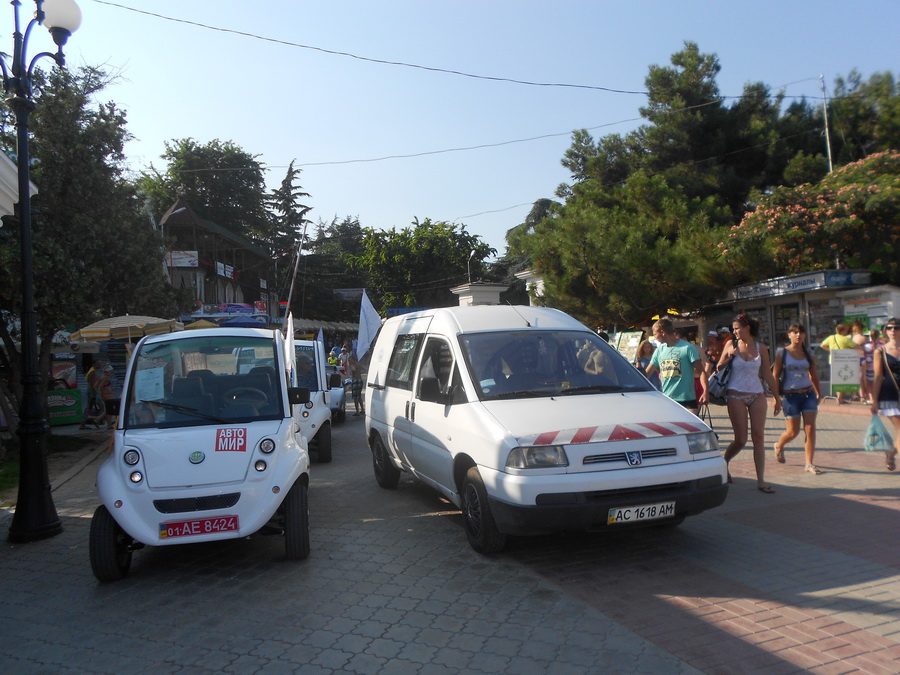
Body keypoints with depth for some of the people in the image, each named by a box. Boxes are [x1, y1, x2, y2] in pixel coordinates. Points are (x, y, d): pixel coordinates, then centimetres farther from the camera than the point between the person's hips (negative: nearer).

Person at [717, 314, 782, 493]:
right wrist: (727, 356, -14)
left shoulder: (760, 347, 5)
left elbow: (768, 374, 9)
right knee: (741, 439, -3)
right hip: (736, 396, -2)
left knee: (759, 437, -2)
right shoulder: (731, 345, 1)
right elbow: (719, 369, 5)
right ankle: (723, 464, 25)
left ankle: (761, 481, 3)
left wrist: (777, 398, 10)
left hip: (757, 395, 2)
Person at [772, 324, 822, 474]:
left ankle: (809, 464, 2)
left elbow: (813, 375, 17)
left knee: (810, 429, -5)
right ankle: (779, 446, 34)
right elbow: (775, 376, -3)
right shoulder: (782, 352, -2)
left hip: (808, 393, 3)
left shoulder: (808, 353, 8)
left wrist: (819, 393, 18)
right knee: (793, 432, 2)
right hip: (790, 395, -3)